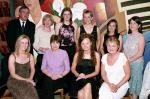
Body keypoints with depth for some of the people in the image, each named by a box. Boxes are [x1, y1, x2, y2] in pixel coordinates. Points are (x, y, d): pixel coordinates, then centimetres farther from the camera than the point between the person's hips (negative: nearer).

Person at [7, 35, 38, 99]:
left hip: (27, 81, 3)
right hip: (14, 81, -3)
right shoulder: (12, 57, -5)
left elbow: (32, 70, 12)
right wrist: (25, 80, -16)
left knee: (33, 93, -30)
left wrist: (30, 79, -8)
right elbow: (13, 74, -7)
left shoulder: (30, 56, 8)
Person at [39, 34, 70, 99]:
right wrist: (50, 75, -8)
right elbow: (43, 68, 8)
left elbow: (67, 69, 4)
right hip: (48, 77, 2)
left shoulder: (64, 53, 4)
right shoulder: (47, 53, 9)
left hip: (60, 78, -2)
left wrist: (60, 75, -12)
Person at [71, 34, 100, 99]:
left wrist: (86, 76, -10)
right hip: (79, 79, 1)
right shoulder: (77, 54, 9)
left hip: (90, 79, 0)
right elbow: (73, 68, 13)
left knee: (87, 86, -35)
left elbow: (96, 71, 5)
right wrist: (78, 75, -8)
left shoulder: (96, 55, 6)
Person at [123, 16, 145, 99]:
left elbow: (140, 53, -15)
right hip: (127, 62, 5)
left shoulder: (141, 37, -10)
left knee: (136, 79, 8)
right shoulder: (128, 36, 7)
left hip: (137, 62, -5)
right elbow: (125, 49, 8)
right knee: (128, 78, 13)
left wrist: (130, 60, -17)